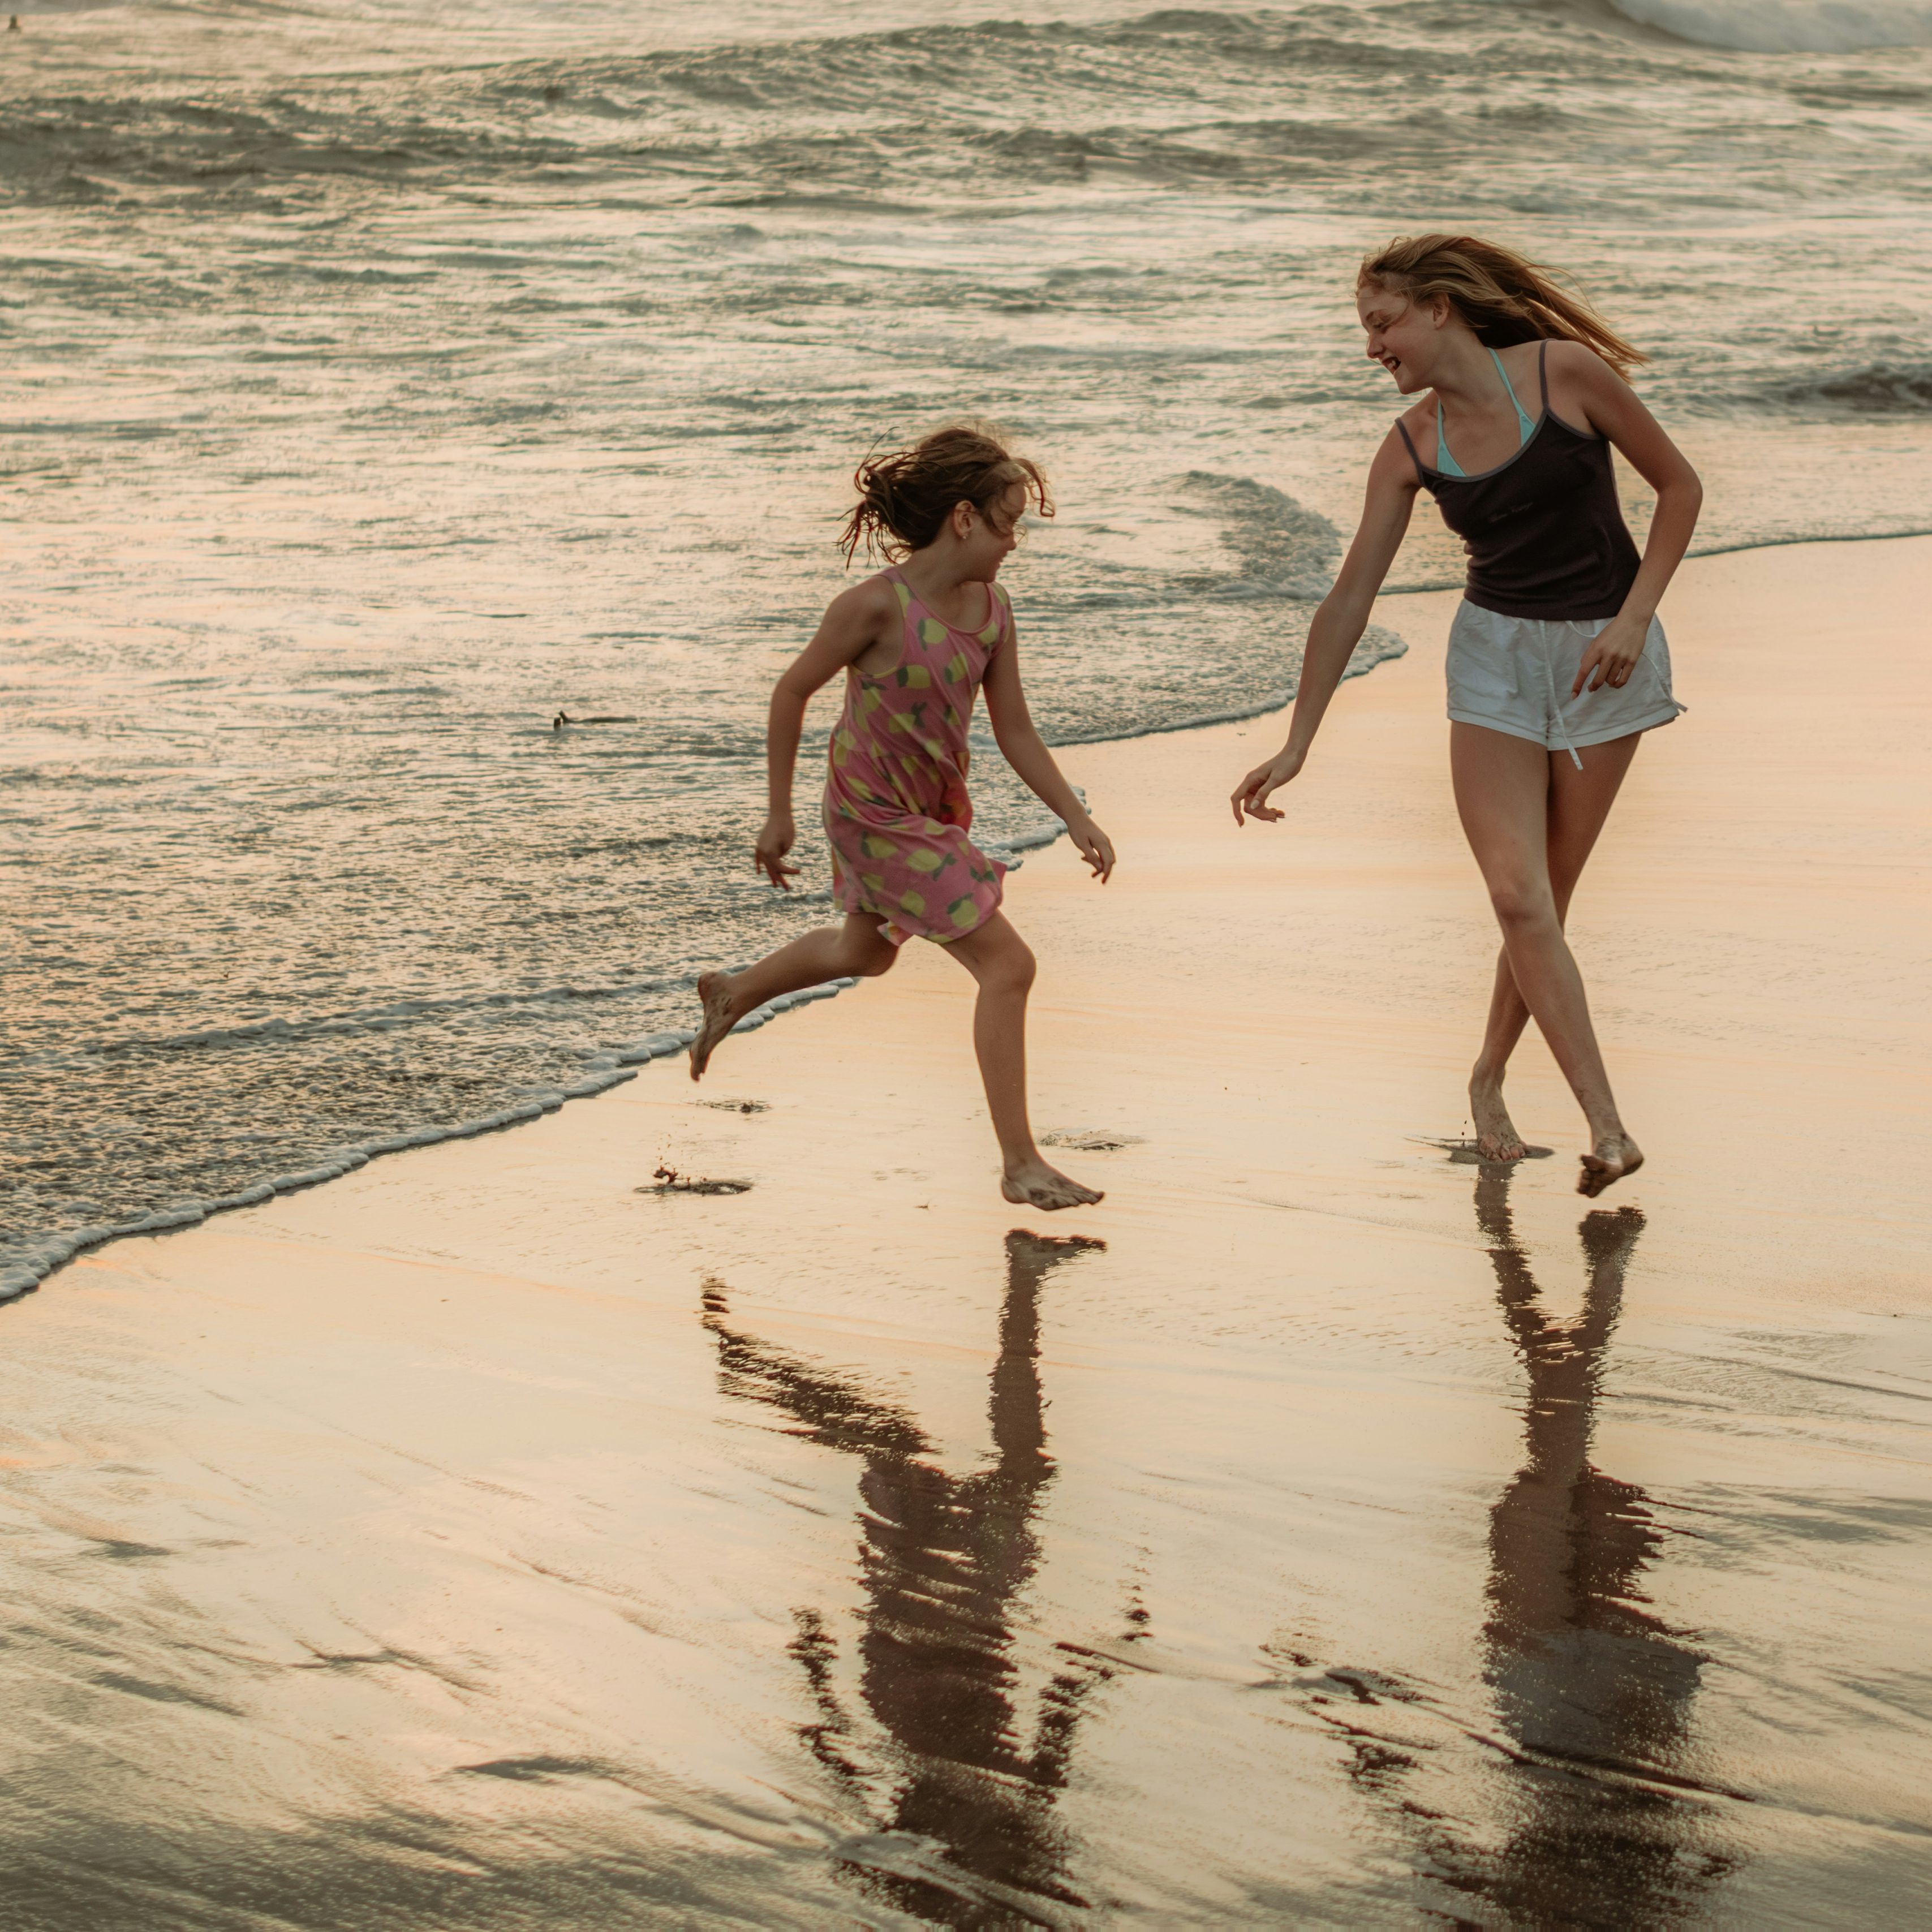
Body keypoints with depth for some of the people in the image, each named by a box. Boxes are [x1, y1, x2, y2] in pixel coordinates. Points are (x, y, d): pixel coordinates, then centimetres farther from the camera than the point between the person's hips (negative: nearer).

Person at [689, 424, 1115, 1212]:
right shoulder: (878, 605, -24)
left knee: (867, 951, 30)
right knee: (1006, 964, -12)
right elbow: (792, 692, -14)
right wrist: (780, 816, -9)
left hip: (939, 810, 8)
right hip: (876, 815, -8)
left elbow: (1015, 734, 1)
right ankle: (1020, 1164, -5)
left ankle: (731, 995, 56)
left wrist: (1076, 819, -8)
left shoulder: (992, 610, -5)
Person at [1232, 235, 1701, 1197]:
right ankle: (1607, 1126, -15)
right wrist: (1296, 743, -3)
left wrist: (1634, 616, -12)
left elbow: (1679, 486, -3)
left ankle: (1489, 1078, 25)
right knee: (1519, 896, -14)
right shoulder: (1411, 447, -2)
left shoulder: (1565, 372, -11)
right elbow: (1348, 600, 0)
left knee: (1545, 896, 3)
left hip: (1603, 655, -2)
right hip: (1495, 650, 2)